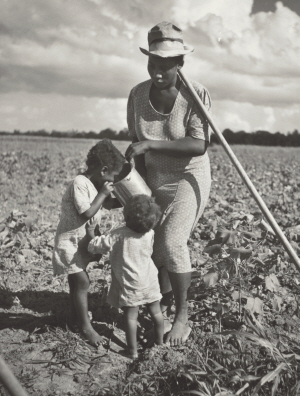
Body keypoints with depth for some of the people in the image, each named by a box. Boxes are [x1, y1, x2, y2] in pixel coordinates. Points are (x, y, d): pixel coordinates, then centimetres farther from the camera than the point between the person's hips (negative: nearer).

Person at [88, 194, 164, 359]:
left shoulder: (118, 235, -20)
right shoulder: (150, 234, -7)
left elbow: (95, 246, -16)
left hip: (130, 285, -4)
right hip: (150, 282, 4)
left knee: (131, 316, 4)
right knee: (156, 312, 17)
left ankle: (133, 350, 8)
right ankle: (159, 342, 31)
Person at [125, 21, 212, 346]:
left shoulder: (196, 94, -21)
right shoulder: (138, 95, -10)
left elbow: (199, 145, -30)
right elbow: (137, 144, -2)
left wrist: (152, 144, -36)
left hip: (189, 178, -4)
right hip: (155, 180, 4)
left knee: (172, 243, -17)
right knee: (155, 245, 5)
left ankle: (182, 314, 2)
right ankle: (164, 306, 29)